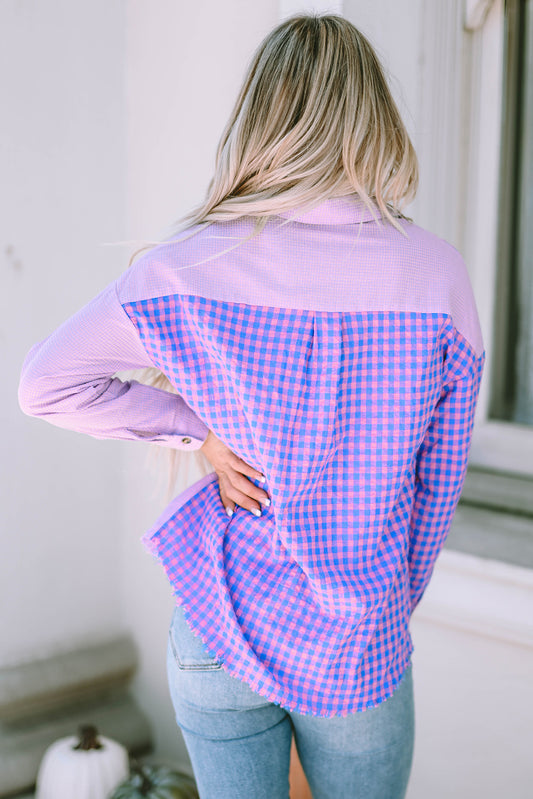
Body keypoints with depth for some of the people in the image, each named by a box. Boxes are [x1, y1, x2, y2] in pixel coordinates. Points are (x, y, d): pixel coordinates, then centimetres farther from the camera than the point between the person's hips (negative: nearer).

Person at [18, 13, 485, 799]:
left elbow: (45, 383, -3)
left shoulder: (190, 265, -11)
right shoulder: (436, 271, -12)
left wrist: (197, 429, -3)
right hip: (359, 644, 0)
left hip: (216, 630, 1)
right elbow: (440, 473, -2)